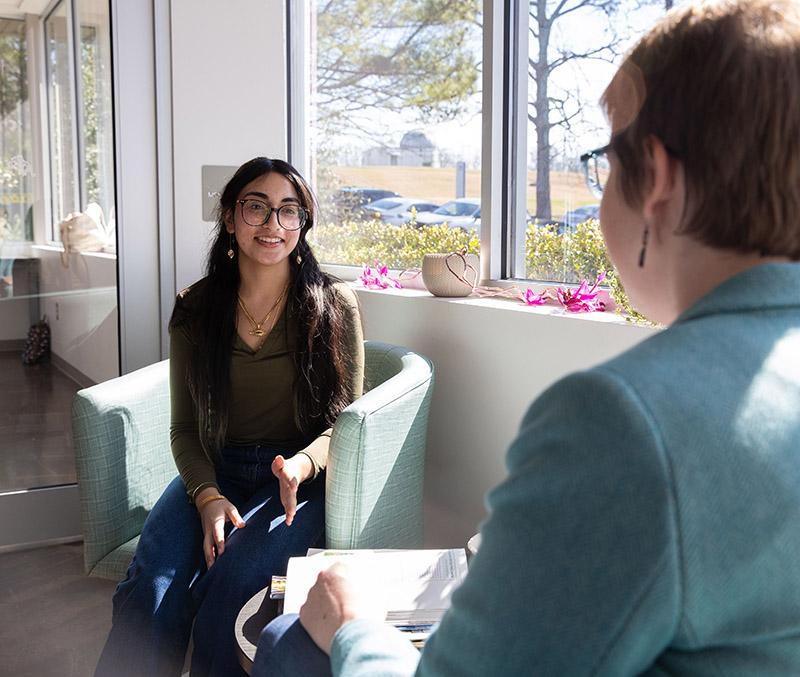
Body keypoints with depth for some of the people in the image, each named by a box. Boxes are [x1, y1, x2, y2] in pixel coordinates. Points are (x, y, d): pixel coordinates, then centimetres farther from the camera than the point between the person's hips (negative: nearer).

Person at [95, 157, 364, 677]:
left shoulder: (334, 305, -2)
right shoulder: (195, 308, 5)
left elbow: (346, 418, 0)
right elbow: (184, 426, 6)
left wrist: (302, 465, -22)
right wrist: (207, 495, -13)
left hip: (302, 478, -2)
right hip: (216, 472, 2)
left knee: (228, 581, -30)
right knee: (153, 586, -26)